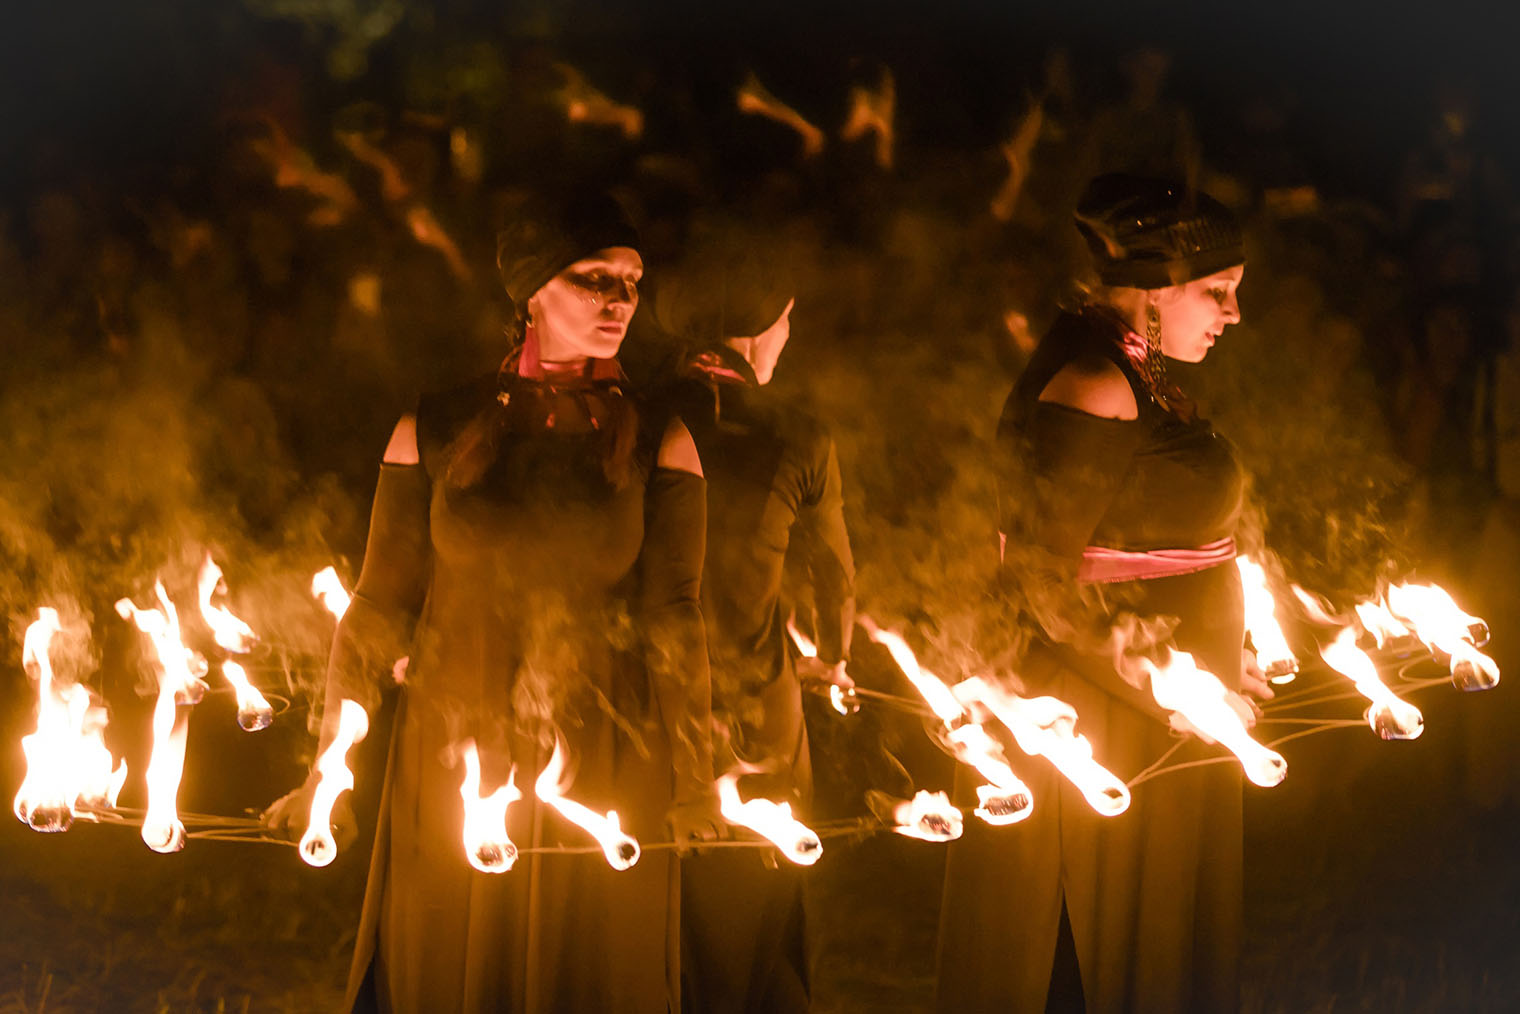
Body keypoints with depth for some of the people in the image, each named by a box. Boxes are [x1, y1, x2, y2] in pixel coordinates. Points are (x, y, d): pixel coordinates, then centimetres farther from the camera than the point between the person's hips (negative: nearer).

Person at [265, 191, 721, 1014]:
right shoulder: (435, 434, 2)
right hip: (451, 777, 0)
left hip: (599, 783, 0)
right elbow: (380, 609, 2)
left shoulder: (657, 444, 2)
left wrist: (694, 787, -15)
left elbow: (673, 616, -5)